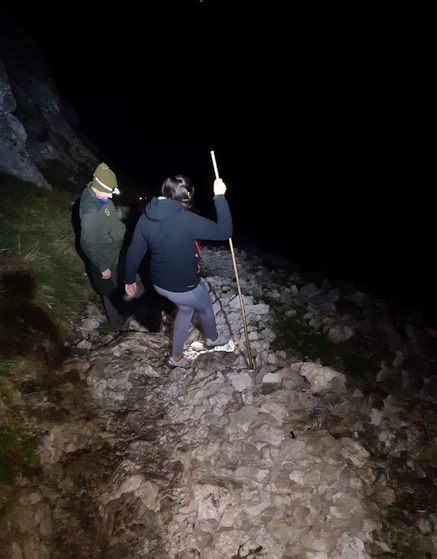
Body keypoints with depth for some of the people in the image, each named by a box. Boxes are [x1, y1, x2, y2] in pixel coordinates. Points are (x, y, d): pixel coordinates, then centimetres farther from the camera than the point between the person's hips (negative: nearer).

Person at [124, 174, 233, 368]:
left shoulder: (146, 217, -8)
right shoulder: (186, 219, -29)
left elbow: (134, 252, 0)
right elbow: (224, 231, -24)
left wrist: (129, 279, 14)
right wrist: (220, 197, -17)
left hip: (160, 283, 6)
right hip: (184, 286, -6)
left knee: (185, 308, 32)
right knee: (205, 307, 26)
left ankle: (176, 356, 42)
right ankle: (212, 339, 56)